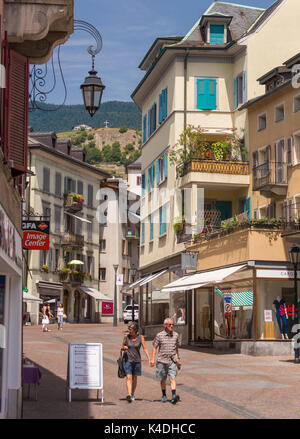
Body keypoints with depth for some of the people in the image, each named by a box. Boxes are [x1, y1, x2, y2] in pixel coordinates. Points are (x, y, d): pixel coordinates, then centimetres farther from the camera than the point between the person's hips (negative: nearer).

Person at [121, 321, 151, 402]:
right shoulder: (126, 336, -2)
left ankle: (132, 394, 28)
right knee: (129, 377, -14)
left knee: (134, 378, 11)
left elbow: (145, 349, -6)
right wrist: (124, 347, -15)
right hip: (127, 360, -1)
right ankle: (129, 395, -23)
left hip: (137, 360, 1)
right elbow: (122, 347, 9)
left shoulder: (140, 337, -5)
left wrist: (149, 359, -16)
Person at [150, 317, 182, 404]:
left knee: (172, 378, -13)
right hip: (162, 360, -1)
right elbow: (155, 347, 0)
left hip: (172, 361, 1)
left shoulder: (176, 335, 4)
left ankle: (174, 396, -22)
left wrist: (178, 359, 19)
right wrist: (153, 359, -9)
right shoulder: (159, 335, -4)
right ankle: (164, 395, 28)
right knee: (163, 379, 11)